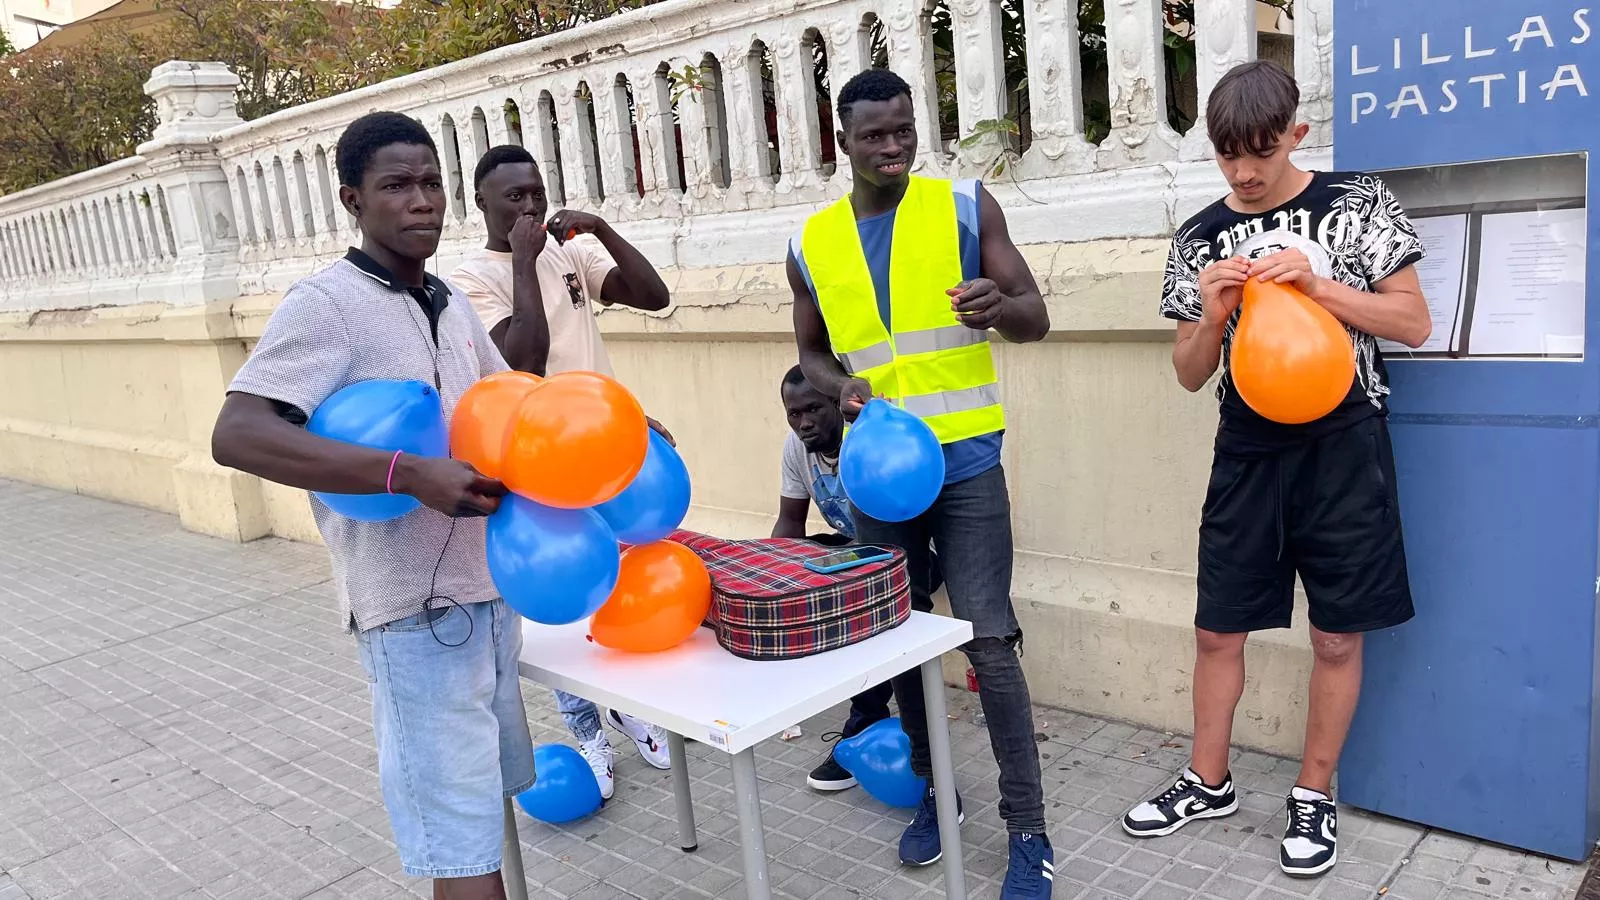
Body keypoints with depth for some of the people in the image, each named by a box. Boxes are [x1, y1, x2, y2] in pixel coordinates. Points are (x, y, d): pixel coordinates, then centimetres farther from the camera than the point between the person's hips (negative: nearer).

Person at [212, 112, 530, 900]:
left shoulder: (451, 306, 11)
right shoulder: (327, 303, -11)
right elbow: (237, 435, -22)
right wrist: (410, 475, -30)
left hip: (488, 588, 7)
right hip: (415, 609, -7)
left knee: (486, 797, 19)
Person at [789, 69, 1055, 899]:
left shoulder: (966, 207, -2)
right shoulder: (812, 244, 6)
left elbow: (1037, 318, -2)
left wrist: (1001, 307, -26)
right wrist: (842, 387, -7)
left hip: (965, 462, -3)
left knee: (988, 642, -6)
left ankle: (1029, 832, 7)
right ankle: (933, 790, 32)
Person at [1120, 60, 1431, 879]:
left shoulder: (1356, 203, -1)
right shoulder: (1200, 239, 4)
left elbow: (1414, 323, -4)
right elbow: (1190, 374, 7)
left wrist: (1316, 283, -16)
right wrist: (1212, 316, -14)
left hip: (1342, 447, -2)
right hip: (1247, 451, 3)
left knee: (1337, 633, 6)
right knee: (1217, 627, 9)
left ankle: (1313, 796, 24)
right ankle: (1208, 782, 27)